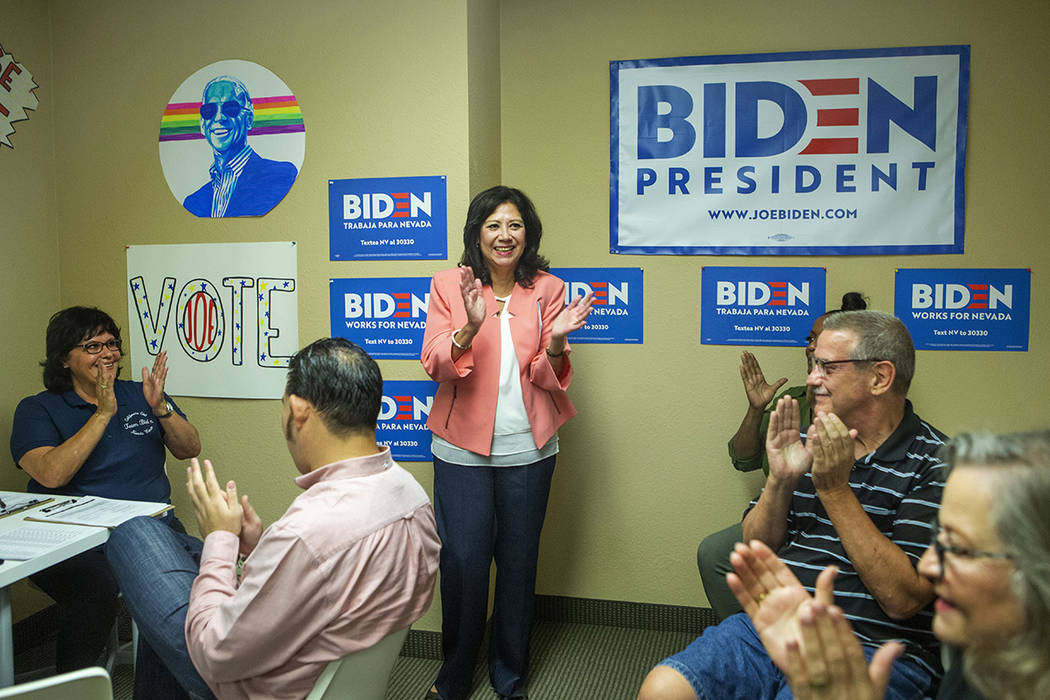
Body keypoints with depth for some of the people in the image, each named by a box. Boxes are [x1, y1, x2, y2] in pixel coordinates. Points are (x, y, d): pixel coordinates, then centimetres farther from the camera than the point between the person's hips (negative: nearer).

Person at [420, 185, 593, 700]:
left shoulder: (547, 290, 4)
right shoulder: (448, 285, 1)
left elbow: (552, 379, 2)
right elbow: (435, 365, -7)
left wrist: (555, 344, -20)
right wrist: (469, 327, -25)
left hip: (528, 449, 1)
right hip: (463, 449, -1)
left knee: (518, 561, 10)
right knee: (462, 562, 1)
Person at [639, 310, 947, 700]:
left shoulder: (936, 464, -7)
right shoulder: (809, 441, 10)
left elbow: (902, 598, -16)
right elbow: (756, 548, 12)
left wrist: (835, 490, -18)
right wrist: (780, 480, -7)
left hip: (874, 649, -4)